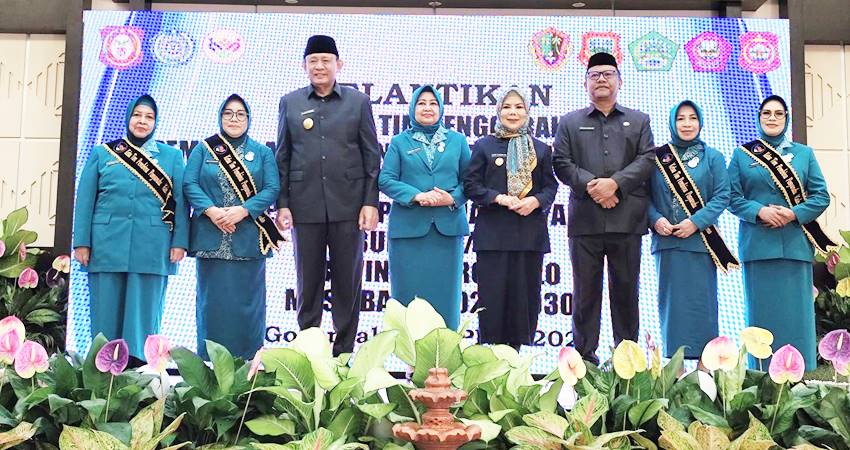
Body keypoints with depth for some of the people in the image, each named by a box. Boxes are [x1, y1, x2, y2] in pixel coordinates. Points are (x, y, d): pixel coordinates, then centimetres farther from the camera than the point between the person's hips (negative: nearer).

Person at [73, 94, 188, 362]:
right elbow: (85, 200, 7)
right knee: (106, 311, 4)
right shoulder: (101, 153, 12)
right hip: (107, 244, 1)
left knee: (144, 312, 2)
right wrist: (82, 242, -1)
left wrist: (180, 242, -5)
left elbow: (180, 201, 5)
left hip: (152, 247, -1)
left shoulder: (171, 156, 11)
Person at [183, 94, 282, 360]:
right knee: (212, 298, 2)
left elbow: (272, 189, 0)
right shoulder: (203, 149, 12)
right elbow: (189, 184, 1)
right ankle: (210, 362, 10)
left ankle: (248, 362, 7)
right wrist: (211, 210, -15)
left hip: (249, 237, 0)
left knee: (247, 298, 0)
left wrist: (243, 210, -14)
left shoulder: (262, 152, 11)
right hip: (211, 238, 0)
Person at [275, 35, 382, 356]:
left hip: (348, 206, -1)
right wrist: (282, 204, 2)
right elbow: (282, 158, 9)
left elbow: (372, 155, 4)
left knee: (347, 282, 4)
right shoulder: (290, 103, 9)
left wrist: (371, 202, -3)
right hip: (306, 206, 1)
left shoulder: (358, 102, 6)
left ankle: (344, 351, 14)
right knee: (308, 281, 7)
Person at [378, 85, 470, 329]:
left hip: (448, 226, 1)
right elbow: (385, 180, 0)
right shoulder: (400, 141, 9)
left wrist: (453, 198, -11)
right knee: (408, 291, 1)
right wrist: (416, 196, -14)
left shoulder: (457, 140, 12)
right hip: (408, 226, -1)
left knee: (445, 292, 3)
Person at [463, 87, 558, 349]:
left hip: (530, 232, 2)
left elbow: (550, 186, 12)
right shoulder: (484, 146, 8)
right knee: (492, 295, -3)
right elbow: (471, 185, 3)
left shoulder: (541, 149, 14)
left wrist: (536, 201, -9)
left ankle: (514, 352, 11)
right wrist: (499, 198, -12)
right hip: (493, 232, -2)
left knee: (525, 293, 2)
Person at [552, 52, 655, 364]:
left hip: (626, 220, 1)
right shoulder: (570, 122, 14)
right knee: (585, 291, 3)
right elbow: (561, 163, 3)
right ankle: (584, 358, 9)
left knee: (626, 291, 5)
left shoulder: (639, 121, 16)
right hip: (585, 220, 0)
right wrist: (591, 186, -13)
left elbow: (647, 160, 3)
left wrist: (615, 183, -12)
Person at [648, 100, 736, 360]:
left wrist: (696, 222, -13)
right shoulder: (658, 157, 8)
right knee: (671, 301, 4)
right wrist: (656, 219, -12)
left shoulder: (713, 157, 6)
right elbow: (646, 195, 6)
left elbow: (722, 195, -2)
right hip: (666, 240, 1)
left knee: (701, 301, 1)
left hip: (700, 241, -1)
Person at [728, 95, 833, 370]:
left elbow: (821, 196, 6)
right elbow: (733, 198, 2)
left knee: (796, 311, 1)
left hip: (795, 243, 1)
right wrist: (759, 211, -15)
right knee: (762, 311, 2)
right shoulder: (742, 155, 10)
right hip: (758, 244, -1)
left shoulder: (804, 154, 13)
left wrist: (794, 214, -11)